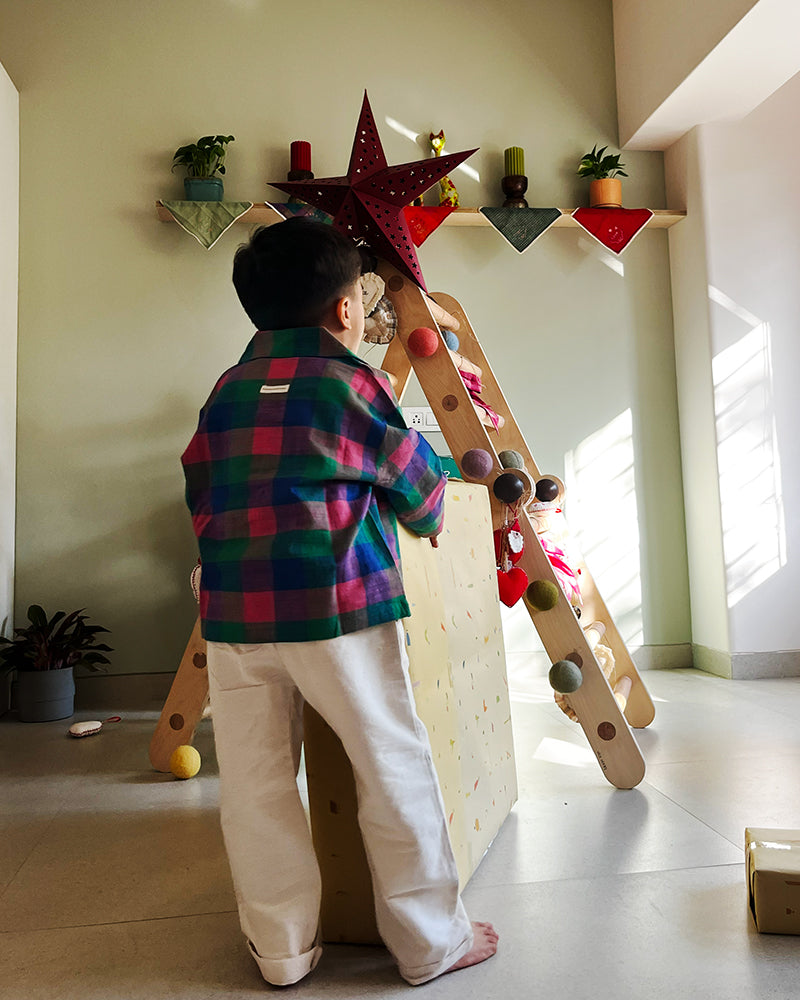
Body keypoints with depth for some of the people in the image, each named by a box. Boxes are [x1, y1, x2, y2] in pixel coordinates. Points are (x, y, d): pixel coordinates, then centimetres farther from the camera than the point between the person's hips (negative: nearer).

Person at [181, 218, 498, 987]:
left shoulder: (225, 390, 13)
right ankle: (431, 943, 24)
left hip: (231, 613, 5)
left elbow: (199, 496, 17)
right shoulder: (352, 382, -1)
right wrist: (430, 518, 28)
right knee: (395, 771, 9)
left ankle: (282, 950, 29)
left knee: (255, 783, 14)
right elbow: (417, 486, 7)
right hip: (336, 607, -5)